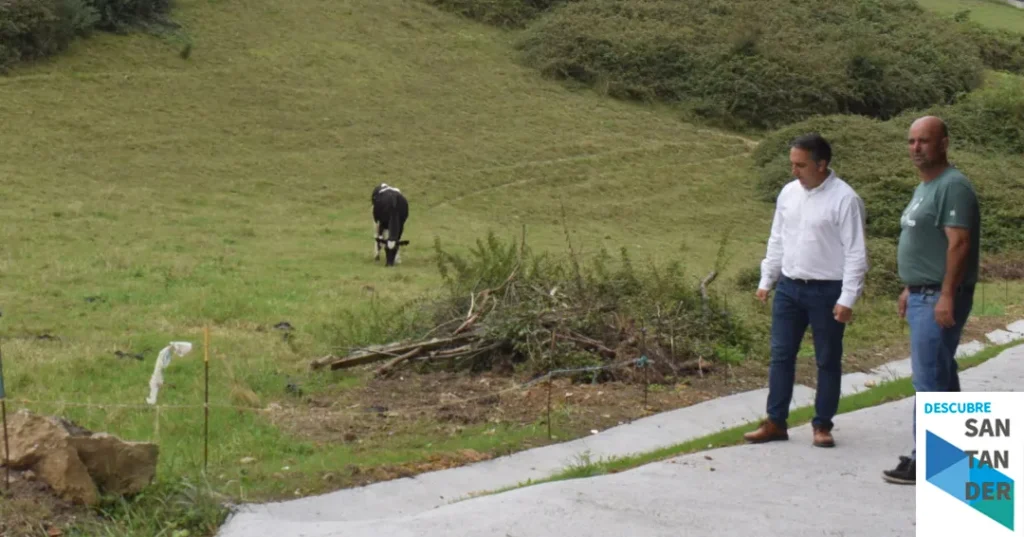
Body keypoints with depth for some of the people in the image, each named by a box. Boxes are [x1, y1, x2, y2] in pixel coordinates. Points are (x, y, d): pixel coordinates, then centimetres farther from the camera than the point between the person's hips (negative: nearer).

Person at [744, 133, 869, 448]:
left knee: (828, 361, 6)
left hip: (827, 291, -6)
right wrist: (766, 280, 14)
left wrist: (847, 299, -17)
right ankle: (775, 423, 16)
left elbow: (855, 253, -14)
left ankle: (822, 426, 17)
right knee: (781, 356, 8)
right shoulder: (789, 193, 5)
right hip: (789, 287, 6)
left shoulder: (845, 199, -14)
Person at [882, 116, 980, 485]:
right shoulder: (923, 188, 17)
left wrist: (947, 297, -25)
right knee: (941, 374, 14)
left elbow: (959, 244, -22)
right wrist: (909, 290, 20)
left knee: (929, 378, -10)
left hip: (940, 299, -10)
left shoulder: (953, 186, -15)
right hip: (921, 296, 10)